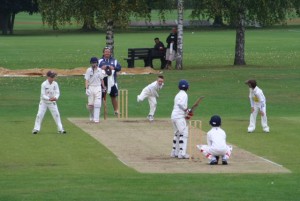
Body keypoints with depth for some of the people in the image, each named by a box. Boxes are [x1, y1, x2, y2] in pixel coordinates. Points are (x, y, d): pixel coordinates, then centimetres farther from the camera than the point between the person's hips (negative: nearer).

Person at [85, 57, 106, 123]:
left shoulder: (99, 70, 7)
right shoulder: (89, 70, -1)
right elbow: (87, 80, -4)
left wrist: (104, 87, 13)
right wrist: (86, 88, -13)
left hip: (98, 87, 1)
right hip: (91, 87, -1)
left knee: (97, 104, -7)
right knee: (90, 104, -1)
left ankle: (96, 119, -7)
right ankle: (91, 117, 22)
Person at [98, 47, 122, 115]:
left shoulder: (114, 61, 9)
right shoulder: (100, 61, 7)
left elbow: (119, 67, 0)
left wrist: (113, 68, -18)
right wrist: (101, 68, -19)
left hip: (112, 81, 1)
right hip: (102, 81, -1)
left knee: (114, 96, 6)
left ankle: (116, 110, 13)